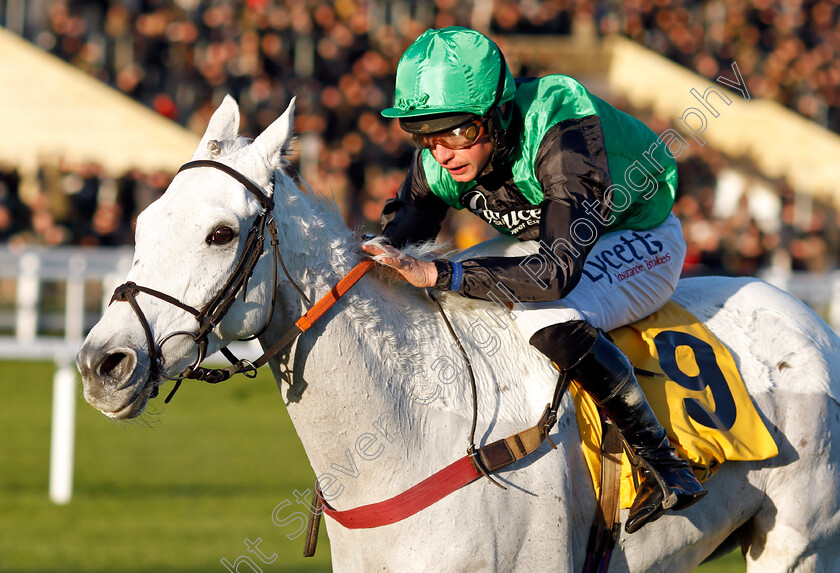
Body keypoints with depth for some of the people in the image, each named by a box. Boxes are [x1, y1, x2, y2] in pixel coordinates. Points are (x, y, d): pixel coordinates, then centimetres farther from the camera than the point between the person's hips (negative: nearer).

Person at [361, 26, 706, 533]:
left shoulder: (564, 134, -37)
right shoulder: (438, 163, -16)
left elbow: (559, 272, -45)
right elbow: (396, 242, -6)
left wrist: (437, 274, -51)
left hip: (640, 241, -7)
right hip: (546, 238, 7)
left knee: (551, 321, -36)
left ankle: (663, 460, -22)